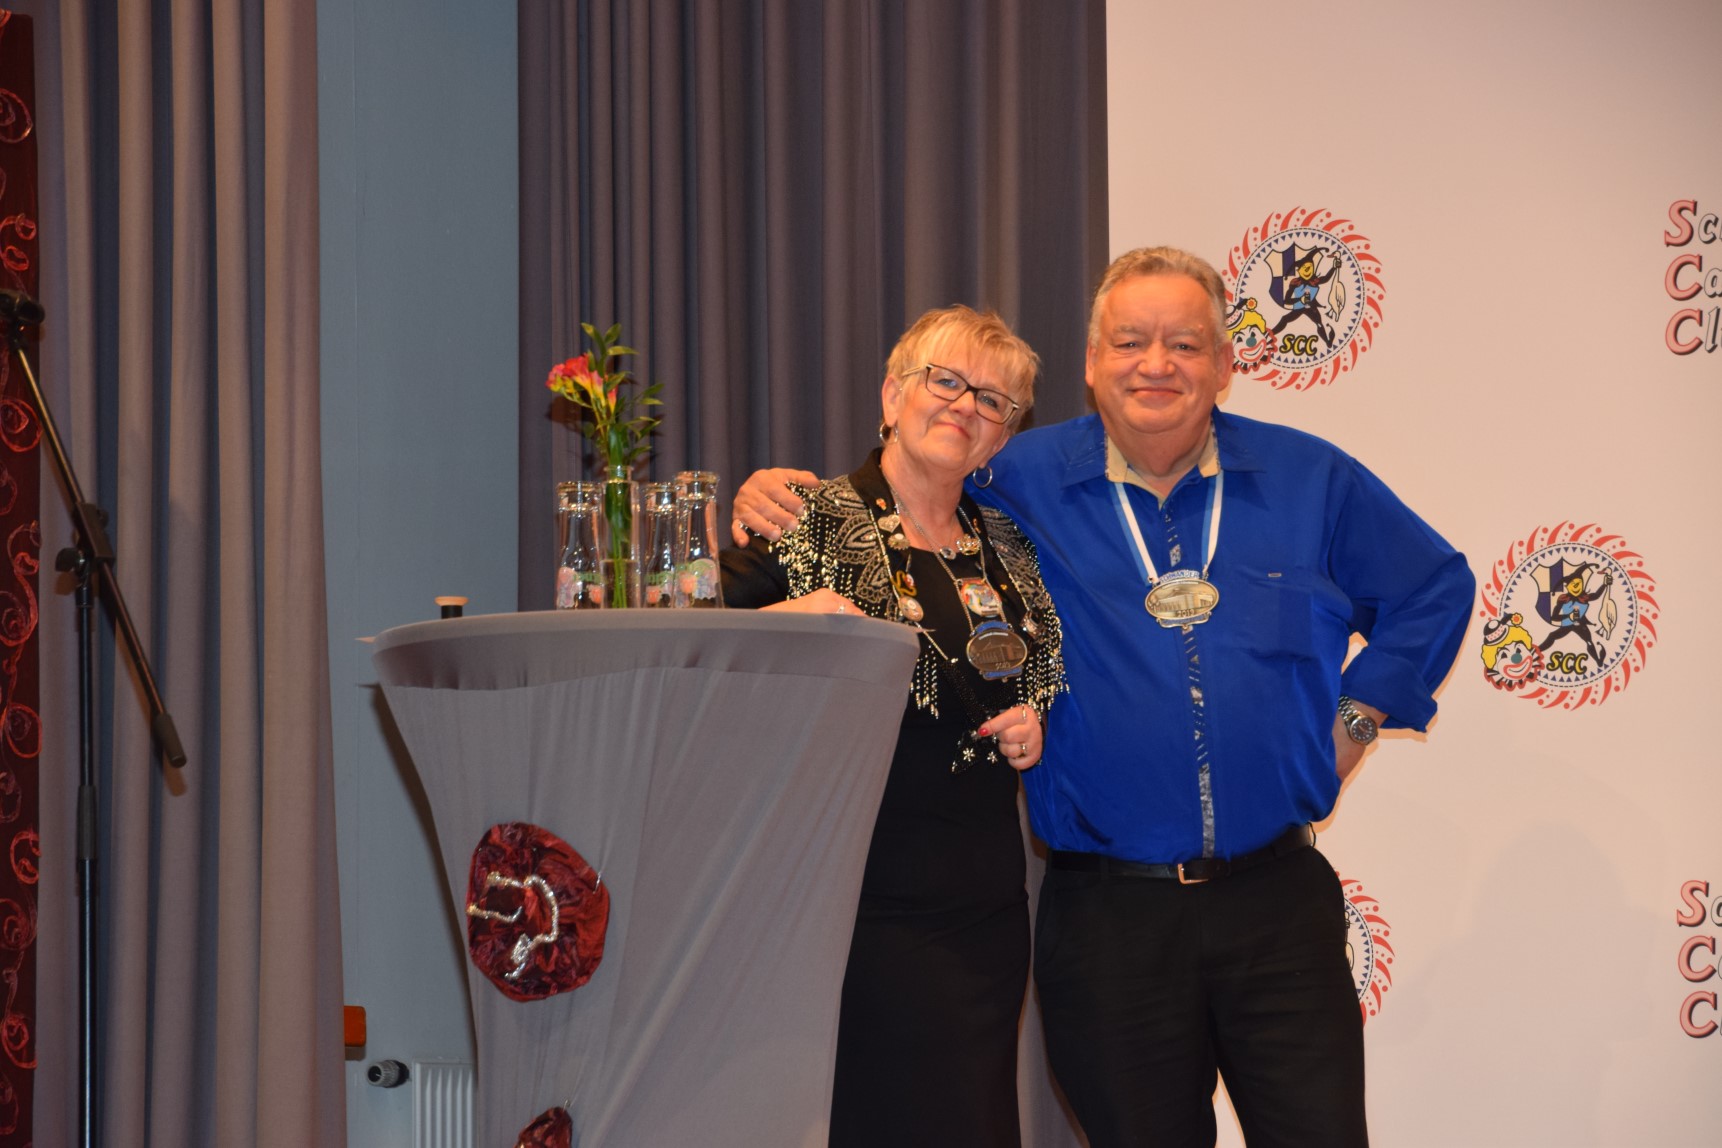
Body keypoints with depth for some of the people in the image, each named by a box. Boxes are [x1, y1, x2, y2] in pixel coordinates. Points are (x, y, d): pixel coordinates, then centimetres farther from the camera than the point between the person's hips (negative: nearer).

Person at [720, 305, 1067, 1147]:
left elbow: (1041, 685, 27)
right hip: (866, 897, -5)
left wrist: (1033, 729, 6)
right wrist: (782, 622, -24)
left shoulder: (1006, 550, 14)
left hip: (988, 903, 6)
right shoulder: (812, 525, -2)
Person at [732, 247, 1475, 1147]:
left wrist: (1358, 717, 10)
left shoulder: (1309, 481, 6)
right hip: (1108, 913, -1)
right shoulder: (1019, 483, 2)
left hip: (1276, 900, 1)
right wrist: (776, 496, -10)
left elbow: (1434, 588, 19)